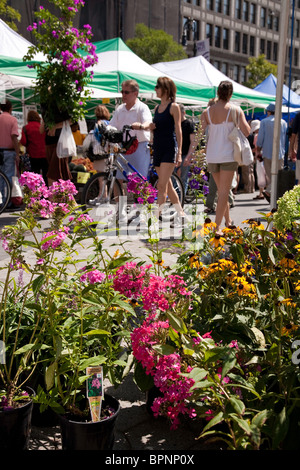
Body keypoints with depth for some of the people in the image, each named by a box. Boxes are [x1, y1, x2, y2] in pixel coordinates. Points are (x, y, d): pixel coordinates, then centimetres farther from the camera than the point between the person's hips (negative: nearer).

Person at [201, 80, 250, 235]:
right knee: (224, 191, -1)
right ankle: (217, 227, -7)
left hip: (211, 156, 4)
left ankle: (228, 220, 29)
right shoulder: (235, 110, -6)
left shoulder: (207, 112, 3)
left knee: (221, 189, 18)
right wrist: (241, 119, 9)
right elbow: (246, 132, -10)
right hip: (228, 155, -4)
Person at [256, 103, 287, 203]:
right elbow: (286, 138, 6)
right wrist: (284, 151, 16)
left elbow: (260, 138, -4)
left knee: (269, 175, 9)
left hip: (267, 153, 0)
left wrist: (258, 151, 5)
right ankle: (269, 191, -17)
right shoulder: (283, 122, 5)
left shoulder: (264, 122, -1)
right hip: (280, 153, 0)